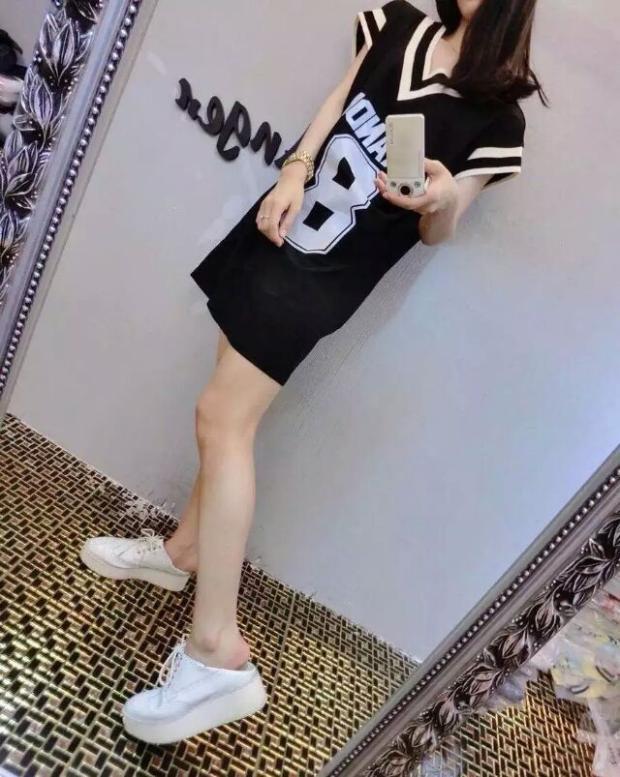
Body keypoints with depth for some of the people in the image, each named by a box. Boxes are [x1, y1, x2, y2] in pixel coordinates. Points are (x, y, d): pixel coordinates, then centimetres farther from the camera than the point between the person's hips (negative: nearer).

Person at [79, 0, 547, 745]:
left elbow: (436, 232, -3)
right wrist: (294, 171, -2)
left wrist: (443, 199, -26)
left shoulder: (496, 117, -6)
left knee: (224, 417, -16)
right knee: (233, 414, 12)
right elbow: (336, 102, 16)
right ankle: (183, 550, 33)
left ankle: (219, 656, -8)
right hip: (279, 226, 7)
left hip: (323, 273, -7)